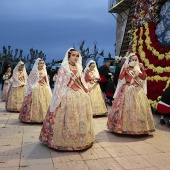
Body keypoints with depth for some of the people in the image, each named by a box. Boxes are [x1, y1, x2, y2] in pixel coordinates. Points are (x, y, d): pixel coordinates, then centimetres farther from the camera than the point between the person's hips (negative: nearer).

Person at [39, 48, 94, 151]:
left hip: (80, 95, 6)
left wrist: (86, 94, 11)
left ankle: (80, 139, 23)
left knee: (80, 117, 10)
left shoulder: (79, 68, 12)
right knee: (67, 118, -3)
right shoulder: (63, 68, -3)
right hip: (67, 95, -5)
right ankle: (65, 140, 11)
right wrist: (59, 98, -11)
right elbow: (59, 83, -6)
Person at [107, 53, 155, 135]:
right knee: (126, 107, -5)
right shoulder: (125, 68, -1)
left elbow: (143, 78, 5)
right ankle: (124, 126, 7)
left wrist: (143, 69, -6)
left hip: (137, 90, 4)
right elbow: (120, 77, -14)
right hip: (126, 90, -4)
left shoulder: (137, 69, 10)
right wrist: (124, 69, -21)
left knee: (138, 107, 4)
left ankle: (137, 126, 15)